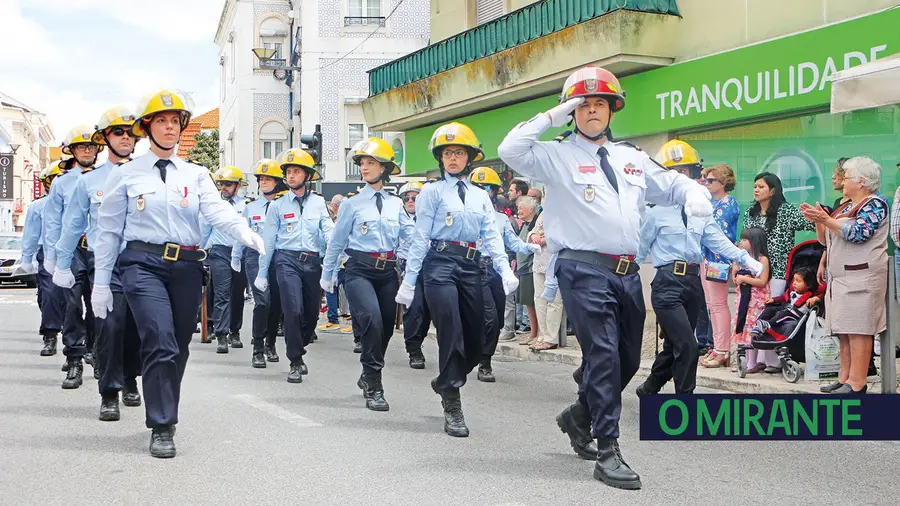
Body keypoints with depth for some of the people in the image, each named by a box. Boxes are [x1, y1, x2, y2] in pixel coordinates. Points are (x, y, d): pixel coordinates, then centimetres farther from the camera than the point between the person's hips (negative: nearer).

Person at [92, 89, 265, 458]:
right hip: (143, 263, -3)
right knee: (161, 344, -17)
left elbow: (217, 209, -6)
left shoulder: (196, 175, 12)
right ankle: (161, 427, -9)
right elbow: (109, 230, 7)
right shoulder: (126, 176, 7)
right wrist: (101, 282, 3)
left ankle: (164, 415, 28)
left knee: (178, 348, 9)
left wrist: (245, 233, -27)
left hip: (187, 265, 3)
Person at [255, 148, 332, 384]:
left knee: (312, 314, 7)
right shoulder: (278, 205, 8)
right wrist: (262, 273, 10)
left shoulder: (319, 203, 10)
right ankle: (295, 362, -4)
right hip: (287, 260, -2)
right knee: (293, 310, -16)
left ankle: (297, 351, 33)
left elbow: (329, 231, 1)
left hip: (313, 261, 2)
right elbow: (268, 240, 10)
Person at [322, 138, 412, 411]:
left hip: (388, 271, 4)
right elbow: (337, 241, 9)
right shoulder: (353, 204, 3)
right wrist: (328, 274, 13)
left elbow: (411, 235, 5)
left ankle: (368, 376, 35)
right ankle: (374, 388, -16)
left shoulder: (396, 204, 11)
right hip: (360, 270, -4)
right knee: (372, 318, -24)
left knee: (386, 326, 9)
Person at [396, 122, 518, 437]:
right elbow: (421, 237, 0)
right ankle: (452, 409, -2)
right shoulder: (432, 192, 4)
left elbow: (491, 236, 10)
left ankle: (444, 382, 33)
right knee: (451, 336, -10)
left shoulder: (480, 196, 17)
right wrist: (409, 280, -4)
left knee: (476, 341, 6)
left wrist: (505, 270, -6)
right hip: (441, 263, -5)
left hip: (470, 266, 5)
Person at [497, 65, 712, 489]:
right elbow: (511, 151, -13)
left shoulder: (633, 158, 19)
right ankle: (608, 453, -6)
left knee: (628, 359, 14)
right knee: (603, 355, -12)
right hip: (584, 269, -6)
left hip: (627, 271, 6)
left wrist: (695, 194, 3)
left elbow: (673, 185, 26)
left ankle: (579, 416, 38)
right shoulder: (556, 156, 2)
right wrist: (551, 118, -8)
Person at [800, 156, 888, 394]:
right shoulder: (846, 207, 21)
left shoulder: (875, 204, -4)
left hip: (861, 277, -9)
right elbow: (826, 240, 22)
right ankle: (845, 378, 11)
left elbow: (858, 233, -18)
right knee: (843, 331, 7)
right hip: (839, 277, 9)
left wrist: (827, 220, -18)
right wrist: (817, 221, 6)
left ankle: (857, 383, -11)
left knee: (858, 330, -10)